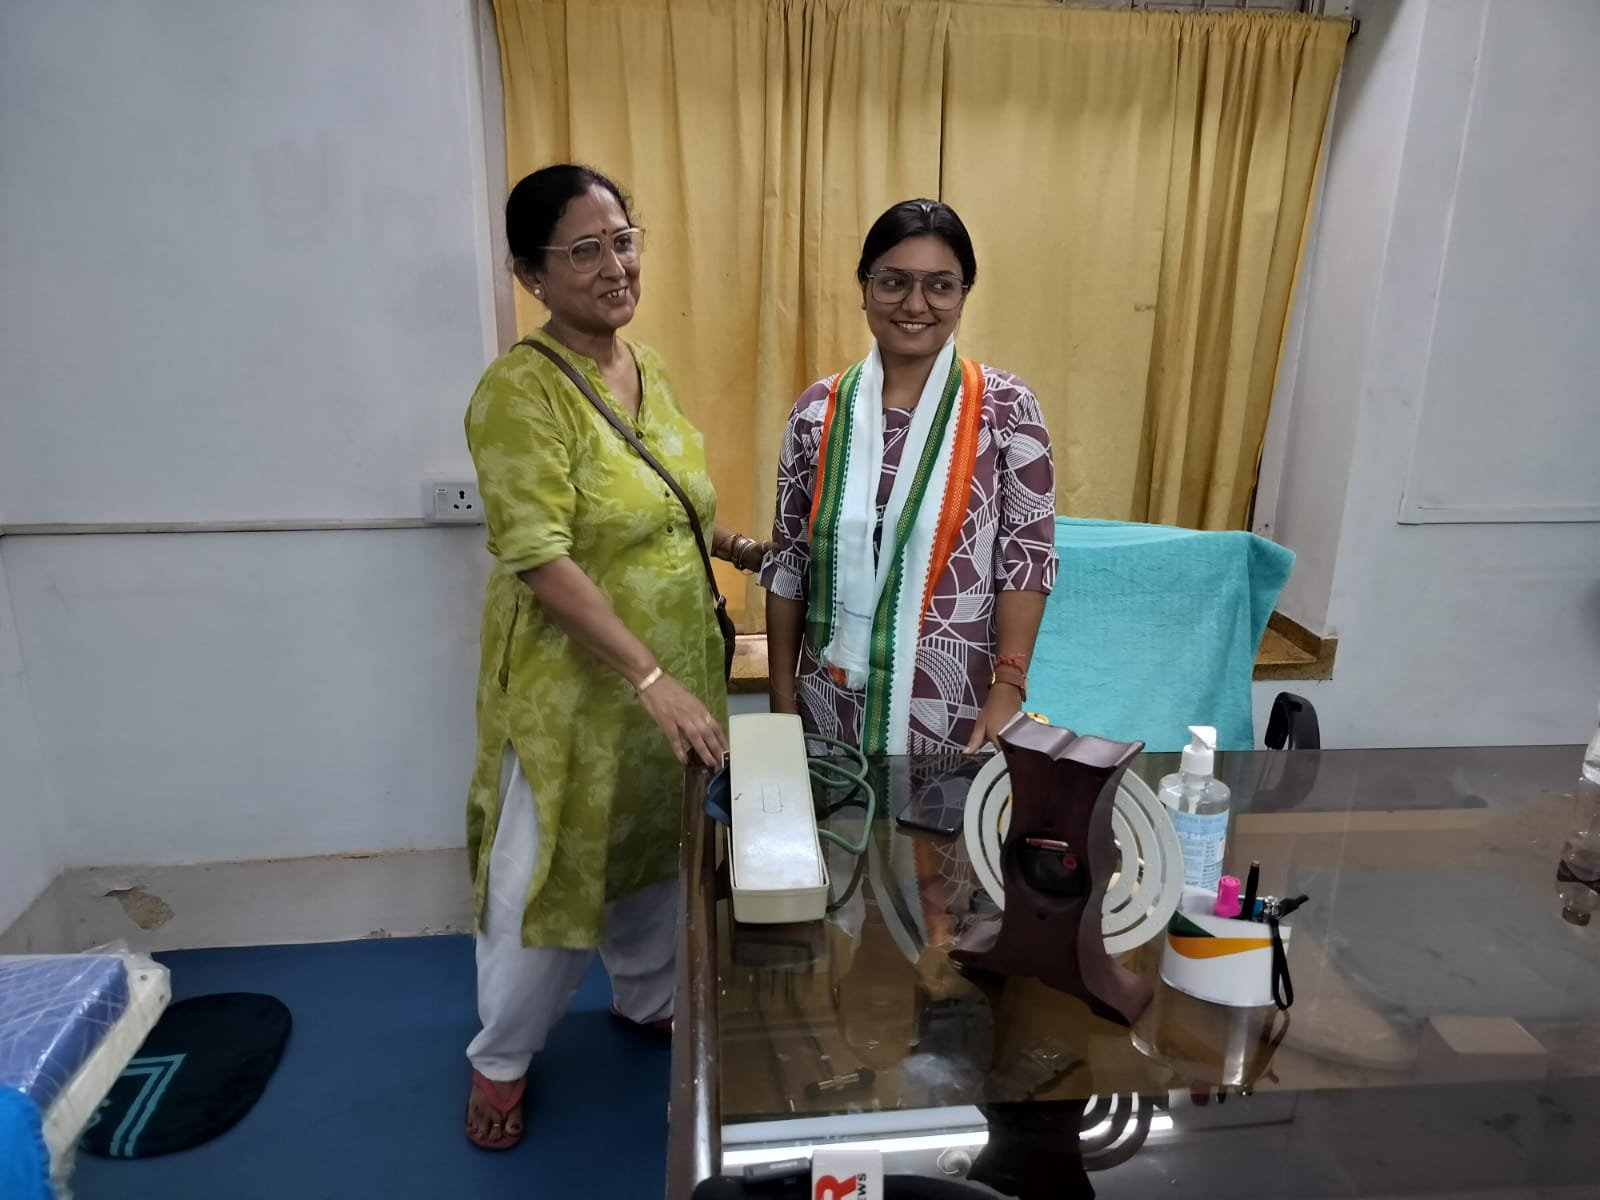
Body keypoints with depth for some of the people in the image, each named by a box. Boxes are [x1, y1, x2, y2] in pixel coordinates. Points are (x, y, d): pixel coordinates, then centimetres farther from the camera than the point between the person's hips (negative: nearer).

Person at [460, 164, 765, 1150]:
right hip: (576, 686, -7)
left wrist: (739, 549, 3)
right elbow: (541, 560, -26)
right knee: (549, 874, 10)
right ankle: (502, 1055, 36)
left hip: (676, 670, 7)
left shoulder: (647, 366, 5)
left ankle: (647, 996, 49)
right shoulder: (522, 390, -20)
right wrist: (650, 678, -29)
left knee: (658, 847, 23)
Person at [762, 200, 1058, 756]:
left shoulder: (1006, 408, -7)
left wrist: (1008, 689, -14)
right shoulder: (819, 410, 0)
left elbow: (1027, 557, -7)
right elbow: (787, 561, 3)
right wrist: (782, 693, 3)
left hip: (953, 705, -2)